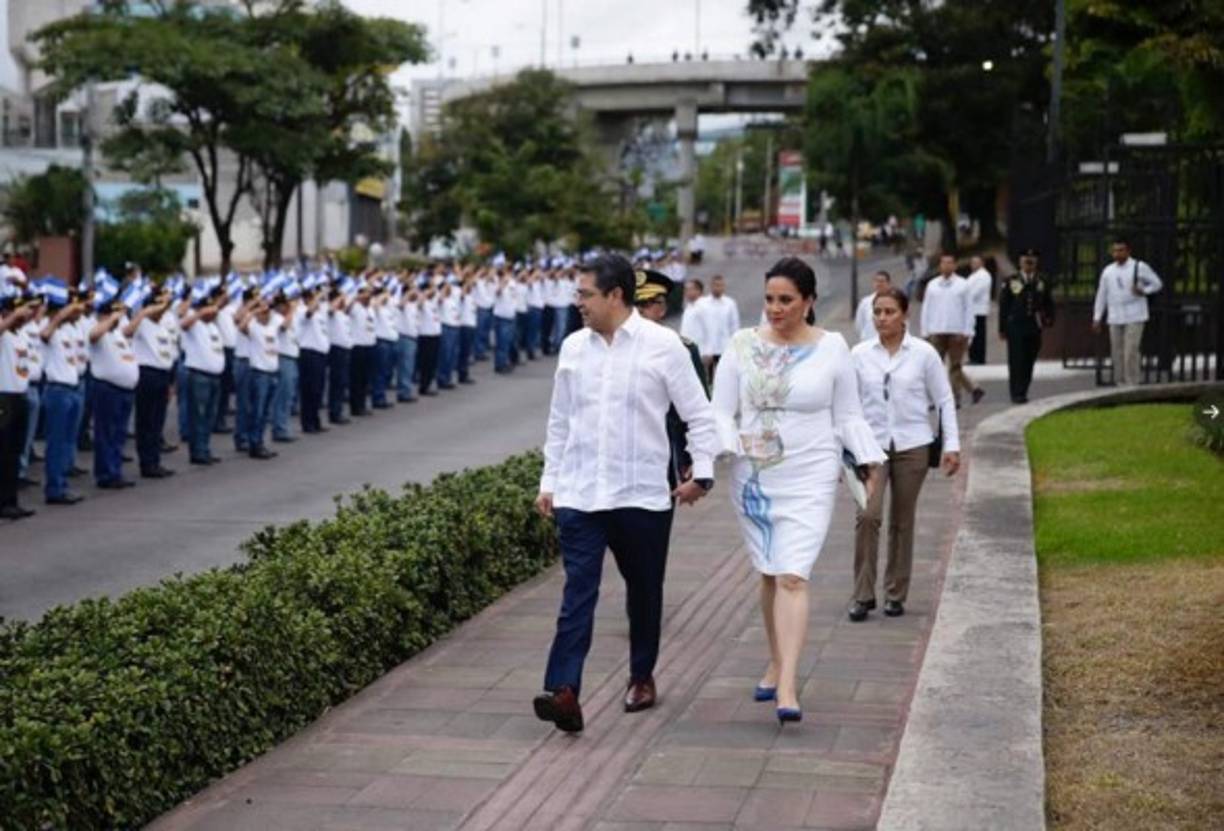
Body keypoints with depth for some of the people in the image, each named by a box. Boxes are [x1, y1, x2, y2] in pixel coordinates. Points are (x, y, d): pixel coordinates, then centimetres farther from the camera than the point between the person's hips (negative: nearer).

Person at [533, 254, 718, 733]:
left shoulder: (662, 346, -5)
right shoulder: (573, 348, 8)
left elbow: (698, 415, -2)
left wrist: (702, 473, -8)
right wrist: (549, 482, 15)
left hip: (643, 494, -2)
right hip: (578, 494, 2)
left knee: (644, 592, 13)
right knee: (578, 592, -10)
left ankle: (642, 678, 31)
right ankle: (563, 692, -20)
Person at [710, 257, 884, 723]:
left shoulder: (832, 348, 0)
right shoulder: (743, 346, 2)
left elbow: (848, 417, 7)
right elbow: (721, 413, 1)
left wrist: (868, 464, -1)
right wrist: (719, 450, -16)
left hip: (809, 479, -2)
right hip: (753, 478, 2)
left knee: (792, 577, -13)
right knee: (769, 575, 12)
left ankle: (787, 687, -17)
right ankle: (777, 665, 29)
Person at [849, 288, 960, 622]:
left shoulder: (924, 353, 0)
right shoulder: (860, 355, 3)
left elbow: (944, 400, 4)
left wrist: (952, 445, -2)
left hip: (912, 446, 0)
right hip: (871, 445, 0)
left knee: (902, 521, 6)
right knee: (867, 515, -15)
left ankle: (896, 595, 18)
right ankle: (863, 595, -7)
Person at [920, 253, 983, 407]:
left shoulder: (962, 285, 4)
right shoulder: (932, 285, 10)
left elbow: (968, 309, 3)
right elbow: (926, 309, 12)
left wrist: (967, 332, -4)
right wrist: (925, 331, 6)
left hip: (957, 332, -2)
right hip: (936, 332, 2)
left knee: (955, 367, 0)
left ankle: (955, 398, 5)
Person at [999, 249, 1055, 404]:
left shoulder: (1042, 283, 9)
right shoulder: (1011, 282, 3)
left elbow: (1049, 304, 15)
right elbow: (1003, 307, 4)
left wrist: (1048, 320, -2)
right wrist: (1002, 328, 2)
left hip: (1034, 328, 3)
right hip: (1015, 326, -2)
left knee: (1029, 362, 6)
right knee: (1016, 362, -6)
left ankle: (1022, 392, 14)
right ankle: (1016, 393, -3)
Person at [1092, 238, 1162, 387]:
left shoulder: (1139, 267, 0)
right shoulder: (1108, 271, 12)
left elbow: (1156, 283, 8)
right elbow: (1101, 295, 16)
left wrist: (1143, 291, -12)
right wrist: (1097, 318, 13)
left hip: (1134, 317, -4)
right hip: (1115, 318, 4)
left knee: (1131, 352, -14)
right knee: (1117, 353, 6)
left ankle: (1132, 384, -11)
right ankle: (1120, 383, 16)